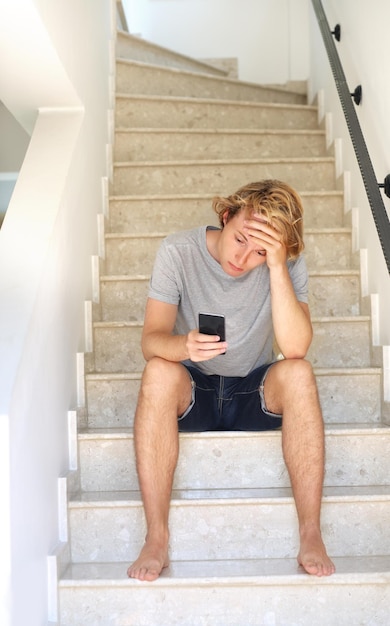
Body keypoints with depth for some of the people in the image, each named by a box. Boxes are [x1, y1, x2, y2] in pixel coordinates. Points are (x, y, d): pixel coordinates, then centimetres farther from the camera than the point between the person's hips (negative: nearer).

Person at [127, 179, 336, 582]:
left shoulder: (288, 264, -11)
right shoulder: (178, 251, -13)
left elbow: (295, 347, -25)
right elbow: (151, 340, -20)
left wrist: (277, 267, -32)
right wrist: (184, 346, -43)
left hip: (256, 394, 1)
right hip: (192, 395, 0)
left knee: (297, 372, -30)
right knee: (158, 372, -32)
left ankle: (311, 536, -25)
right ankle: (156, 539, -28)